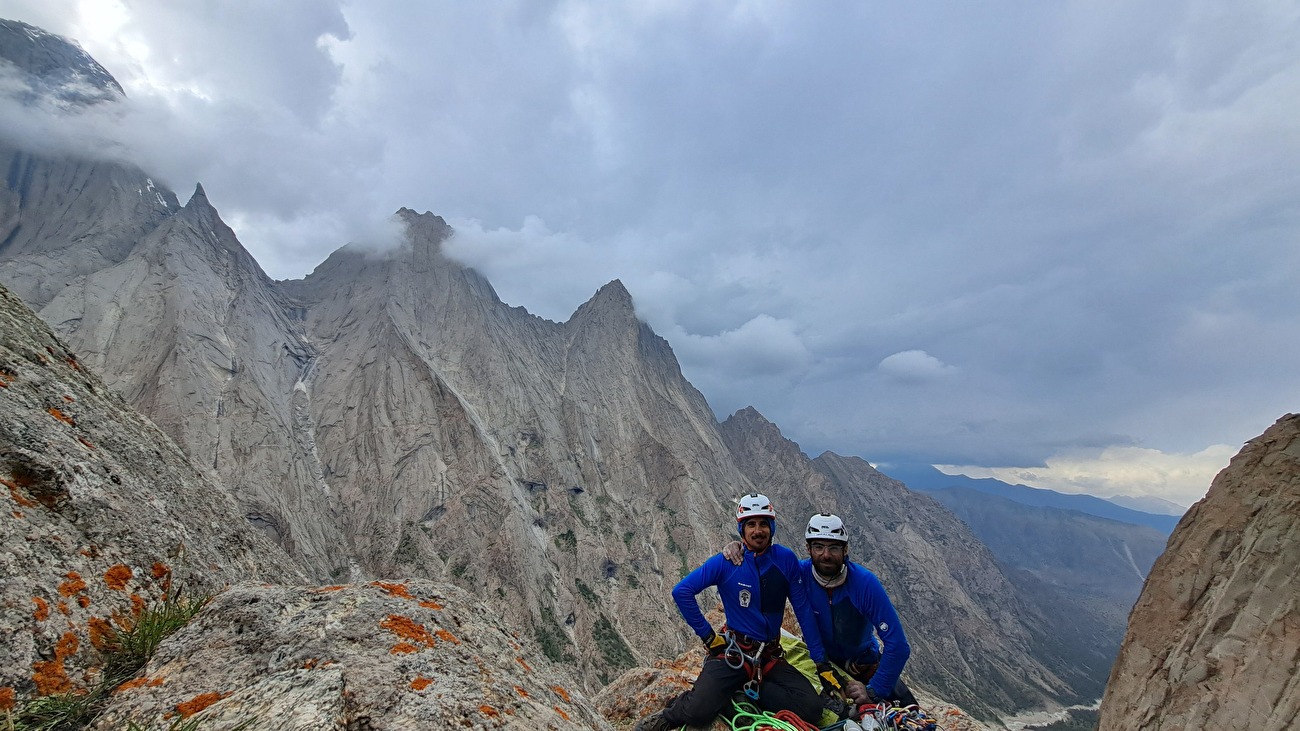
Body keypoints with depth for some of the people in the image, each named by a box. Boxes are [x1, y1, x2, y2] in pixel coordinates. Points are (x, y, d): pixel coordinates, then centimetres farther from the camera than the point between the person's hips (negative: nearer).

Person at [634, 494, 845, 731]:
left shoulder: (786, 559, -5)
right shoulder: (726, 562, -12)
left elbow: (803, 611, -1)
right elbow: (681, 591, -14)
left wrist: (821, 662, -1)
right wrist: (707, 635, -11)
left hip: (771, 657, 3)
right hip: (732, 652, -3)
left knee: (812, 709, -17)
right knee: (699, 711, -24)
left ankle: (748, 690, 2)